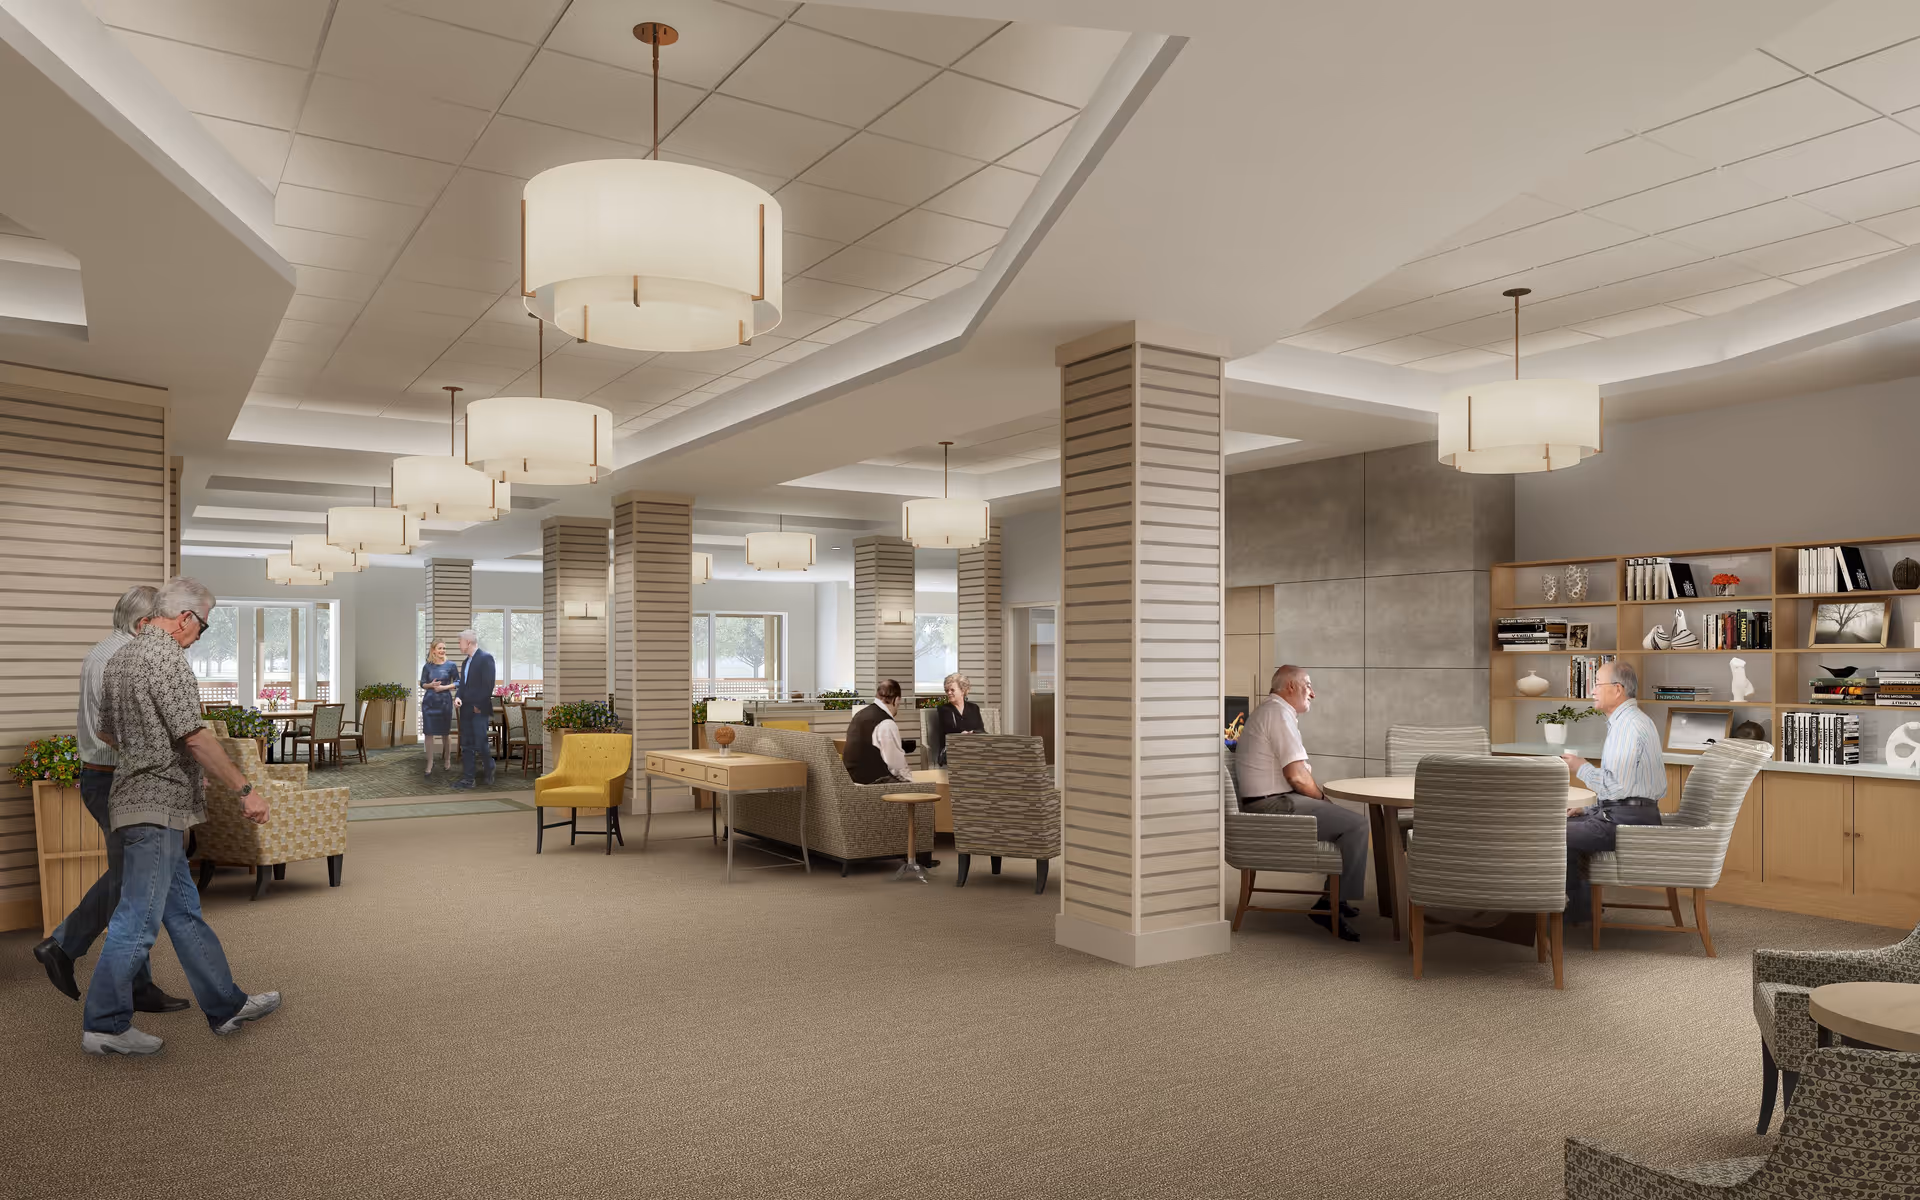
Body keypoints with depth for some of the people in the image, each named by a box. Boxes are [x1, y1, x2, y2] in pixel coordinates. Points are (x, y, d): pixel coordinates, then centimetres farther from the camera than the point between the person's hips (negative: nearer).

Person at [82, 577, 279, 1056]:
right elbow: (195, 737, -21)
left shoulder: (120, 657, 15)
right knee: (138, 918, -2)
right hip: (157, 805, -11)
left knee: (184, 911, 13)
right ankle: (106, 1025, 7)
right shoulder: (166, 657, -16)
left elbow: (107, 733, 24)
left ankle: (226, 1005, 20)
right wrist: (244, 789, -16)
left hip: (137, 797, 11)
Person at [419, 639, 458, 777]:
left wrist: (445, 687, -14)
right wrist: (430, 685, -12)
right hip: (429, 703, 1)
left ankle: (447, 760, 27)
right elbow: (422, 684, 9)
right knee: (428, 733, -2)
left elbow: (458, 682, 1)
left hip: (445, 702, -1)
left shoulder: (450, 666, -2)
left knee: (445, 732, 9)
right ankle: (430, 764, 3)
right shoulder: (427, 667, 3)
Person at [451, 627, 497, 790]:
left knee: (481, 744, -8)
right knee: (466, 745, 7)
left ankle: (490, 772, 12)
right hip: (466, 710, 8)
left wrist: (479, 706, -15)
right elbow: (463, 684, 20)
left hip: (480, 710, -8)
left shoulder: (485, 658, -10)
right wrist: (457, 697, -1)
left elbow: (488, 684, -15)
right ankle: (468, 778, 10)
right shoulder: (466, 662, 18)